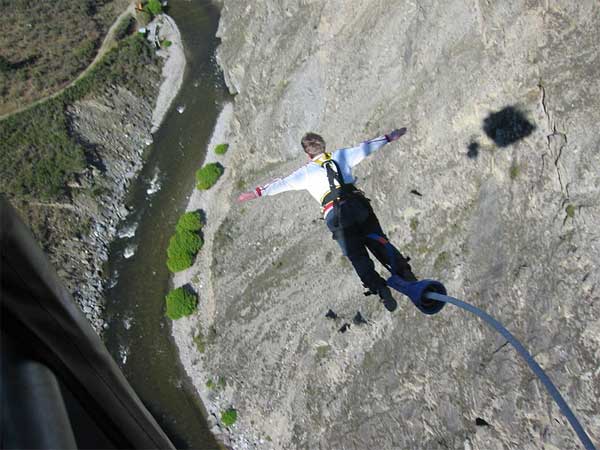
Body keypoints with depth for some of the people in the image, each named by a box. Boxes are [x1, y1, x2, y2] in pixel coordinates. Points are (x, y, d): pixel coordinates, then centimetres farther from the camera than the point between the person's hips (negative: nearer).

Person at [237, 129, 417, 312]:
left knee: (358, 257, 4)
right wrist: (389, 137, 38)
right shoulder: (341, 156, 18)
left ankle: (380, 289, -9)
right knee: (380, 244, 13)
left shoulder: (306, 171, 11)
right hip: (360, 206, 3)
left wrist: (257, 192, 6)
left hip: (336, 215, -3)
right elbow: (366, 147, 26)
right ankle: (406, 274, 4)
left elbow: (283, 183, 5)